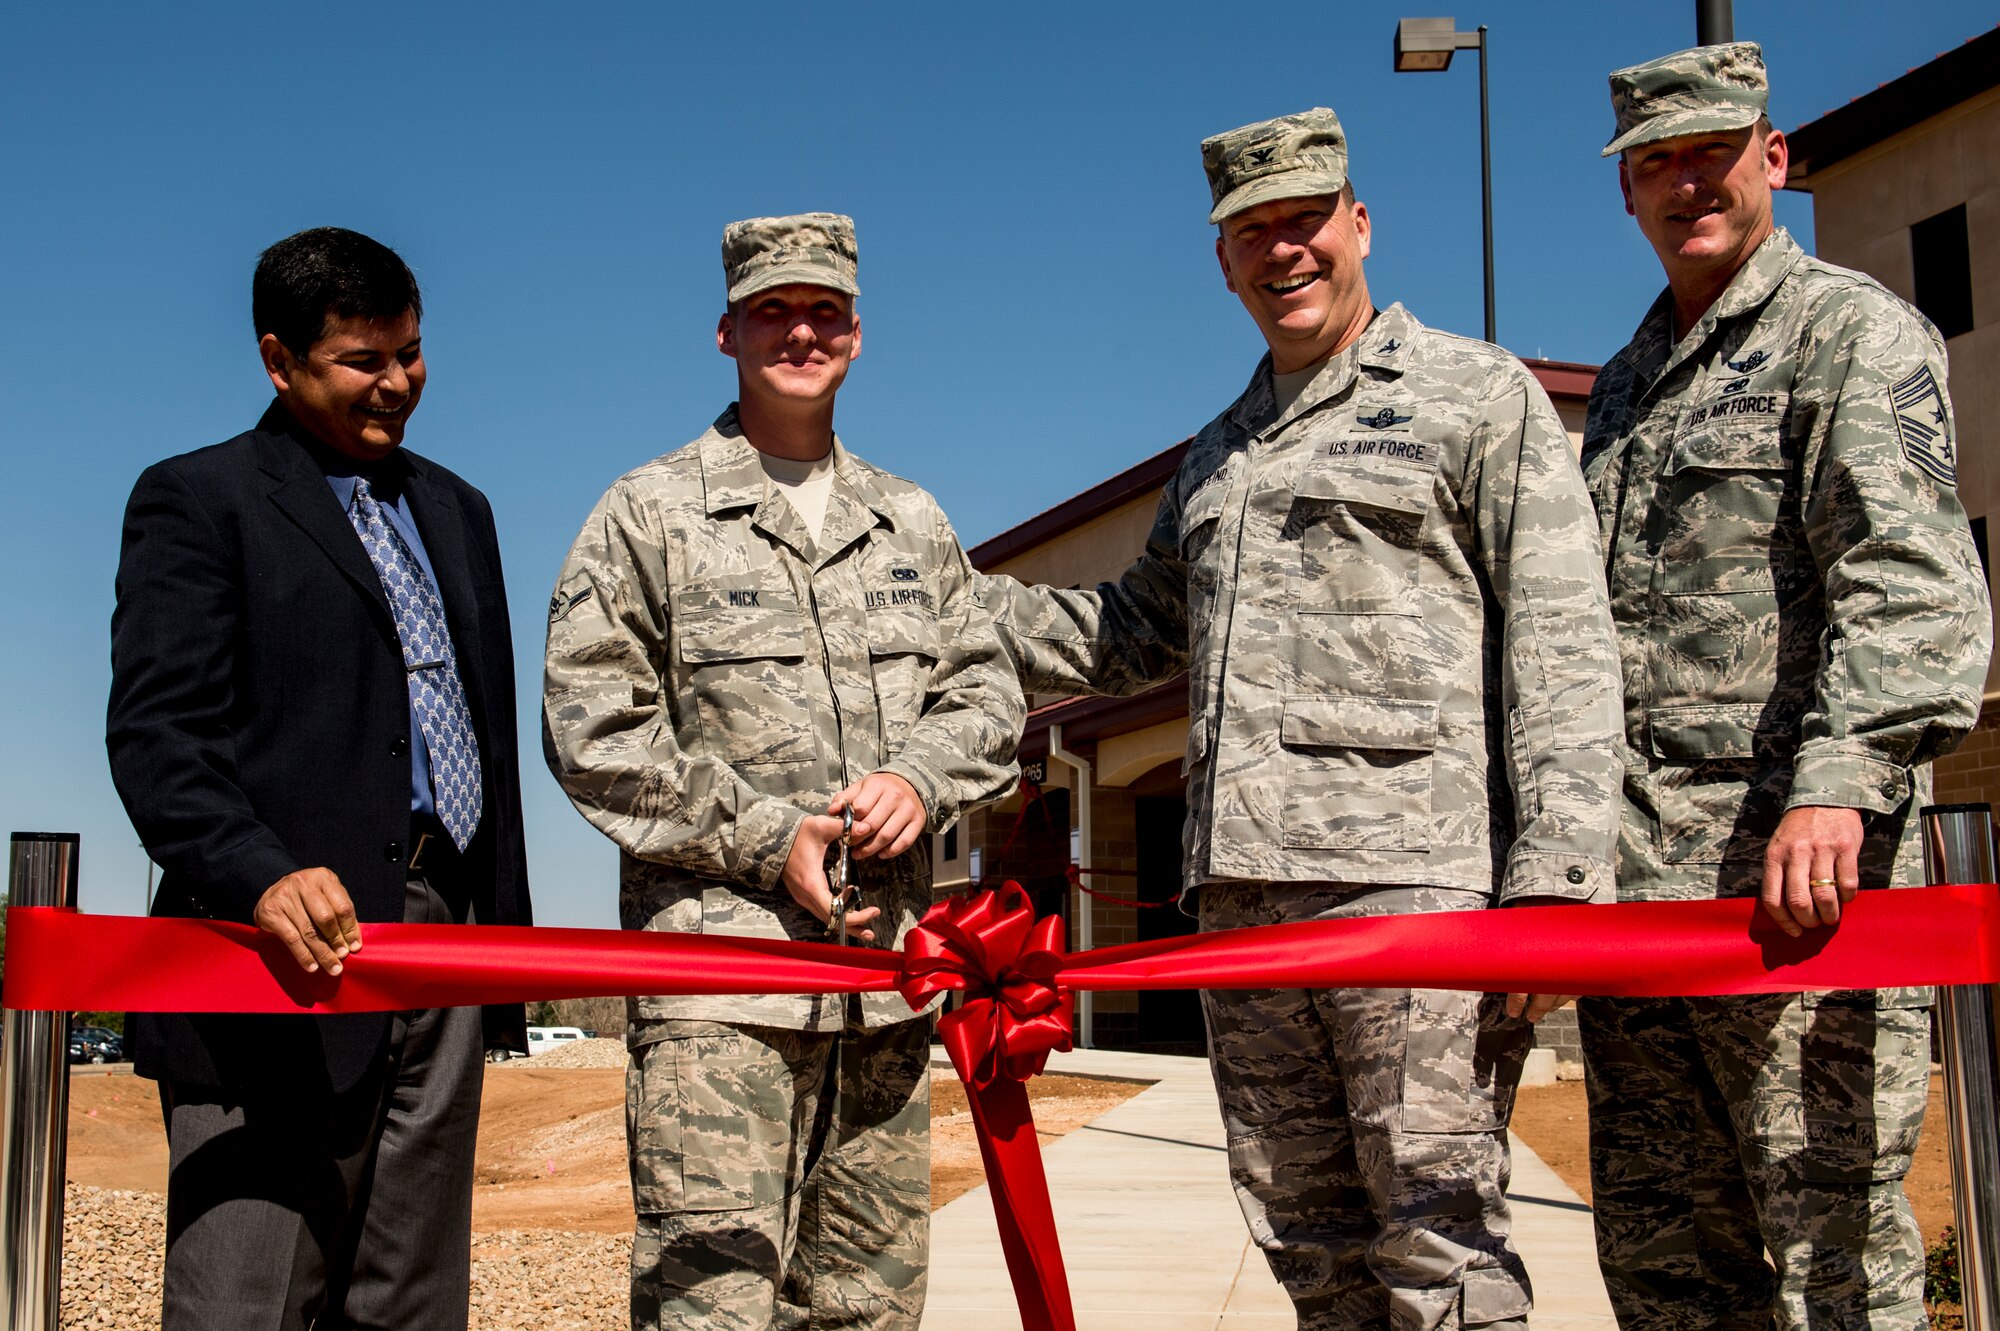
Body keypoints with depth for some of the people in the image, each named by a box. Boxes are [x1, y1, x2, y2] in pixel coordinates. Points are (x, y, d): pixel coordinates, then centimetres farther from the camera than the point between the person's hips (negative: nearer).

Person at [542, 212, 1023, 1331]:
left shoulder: (914, 525, 18)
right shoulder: (651, 514, 4)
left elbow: (988, 695, 16)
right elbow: (593, 731, -3)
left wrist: (920, 779, -7)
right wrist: (769, 838, -11)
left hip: (887, 966, 5)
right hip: (719, 953, -4)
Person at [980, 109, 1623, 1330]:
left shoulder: (1480, 395, 6)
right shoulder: (1218, 454, 25)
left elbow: (1561, 649, -4)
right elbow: (1126, 641, 31)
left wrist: (1555, 879, -15)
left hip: (1416, 879, -6)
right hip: (1244, 899, 7)